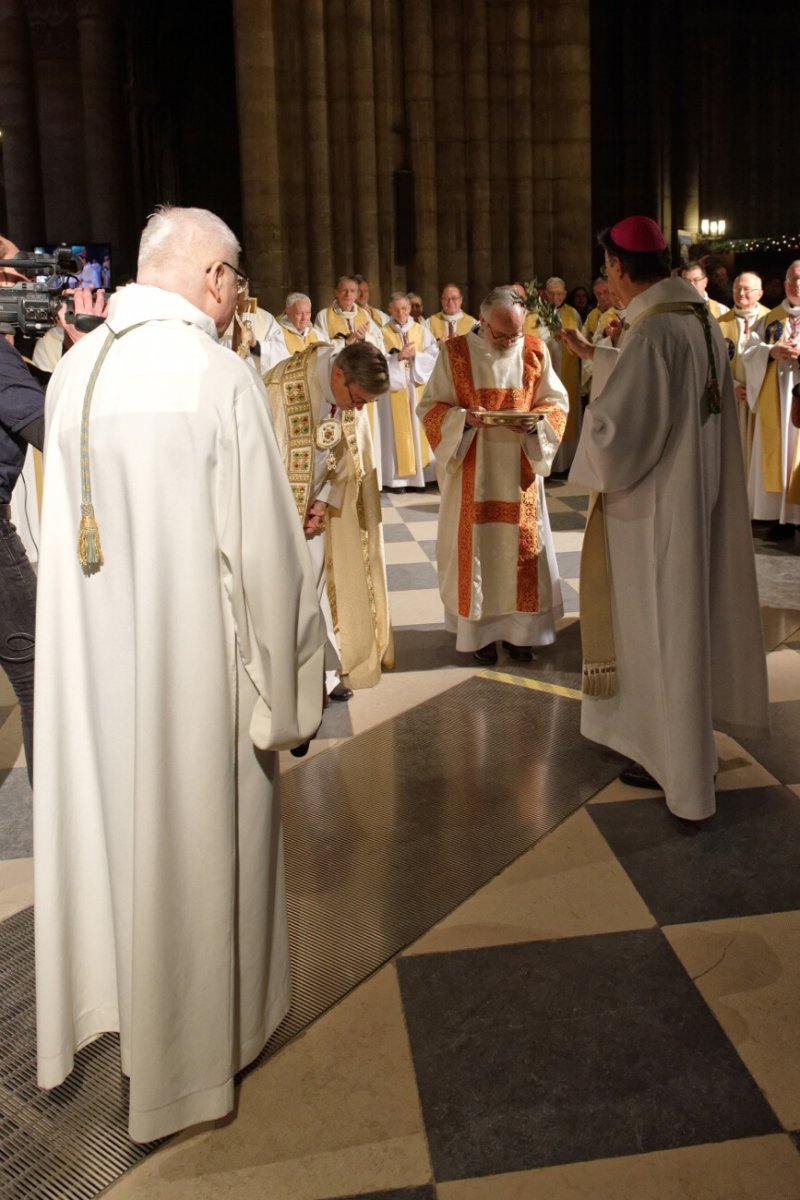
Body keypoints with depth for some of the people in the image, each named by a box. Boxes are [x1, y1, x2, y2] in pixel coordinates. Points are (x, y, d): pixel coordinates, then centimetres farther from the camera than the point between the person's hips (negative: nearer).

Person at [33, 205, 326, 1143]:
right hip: (193, 662, -6)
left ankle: (103, 996, 45)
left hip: (86, 653, 6)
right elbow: (265, 553, -18)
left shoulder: (72, 370, 0)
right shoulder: (218, 374, -18)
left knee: (106, 817, 22)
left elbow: (69, 526, 7)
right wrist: (287, 693, -9)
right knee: (194, 841, 11)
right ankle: (191, 1044, 31)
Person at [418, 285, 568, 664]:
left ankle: (519, 629, 18)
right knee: (476, 547, 4)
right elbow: (430, 407, -2)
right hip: (472, 472, -2)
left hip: (520, 471, 2)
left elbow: (557, 403, 6)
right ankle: (479, 630, 16)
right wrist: (463, 417, -21)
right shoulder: (455, 352, -4)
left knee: (523, 548, 5)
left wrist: (535, 423, -15)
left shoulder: (535, 351, 2)